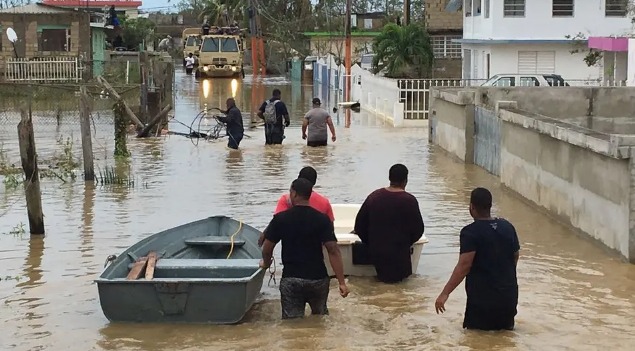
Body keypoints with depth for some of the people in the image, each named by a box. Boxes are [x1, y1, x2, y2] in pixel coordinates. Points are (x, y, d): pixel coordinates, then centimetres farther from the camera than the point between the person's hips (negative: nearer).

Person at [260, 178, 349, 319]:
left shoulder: (280, 219, -6)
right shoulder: (322, 219, -6)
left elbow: (267, 249, 1)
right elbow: (333, 251, -12)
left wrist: (266, 263, 24)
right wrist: (342, 282, -10)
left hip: (291, 279, -1)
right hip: (318, 278, 2)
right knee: (320, 316, 23)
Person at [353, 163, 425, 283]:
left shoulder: (374, 196, 0)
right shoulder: (409, 201, -13)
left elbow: (360, 224, 4)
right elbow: (418, 230, -7)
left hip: (375, 250, 4)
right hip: (399, 252, -4)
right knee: (398, 277, 13)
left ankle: (383, 273, 5)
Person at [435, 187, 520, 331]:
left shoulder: (470, 232, -16)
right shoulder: (508, 227, 3)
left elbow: (464, 266, -24)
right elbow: (515, 257, 13)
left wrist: (445, 293, -24)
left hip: (482, 297, -5)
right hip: (509, 295, 5)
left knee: (475, 330, 14)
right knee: (505, 326, 23)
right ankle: (505, 323, 1)